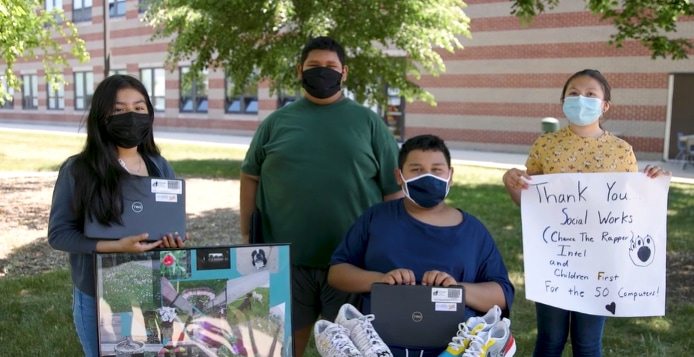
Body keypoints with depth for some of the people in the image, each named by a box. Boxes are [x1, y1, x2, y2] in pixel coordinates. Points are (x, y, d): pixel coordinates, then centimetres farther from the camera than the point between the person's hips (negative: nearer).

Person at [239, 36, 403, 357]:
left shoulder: (368, 122, 4)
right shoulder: (276, 122, 7)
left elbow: (393, 187, 4)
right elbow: (250, 178, 10)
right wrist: (247, 237, 5)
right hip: (286, 259, 1)